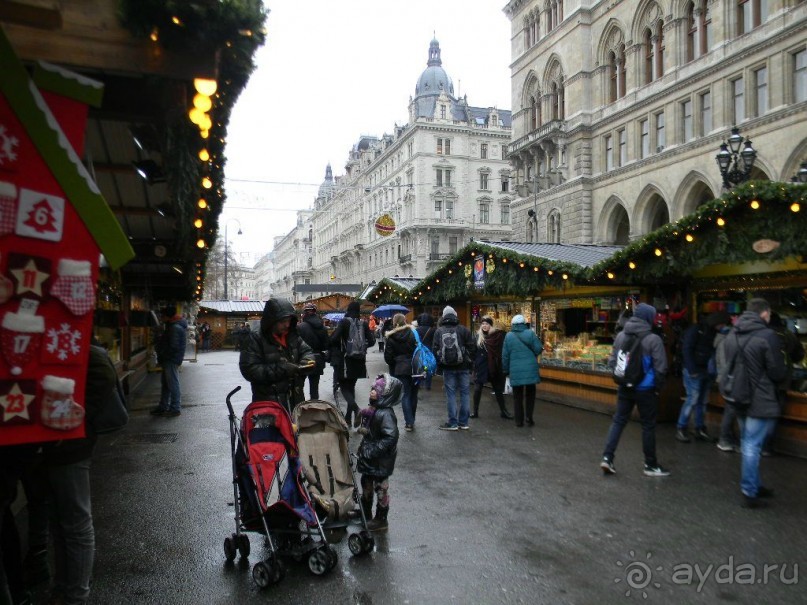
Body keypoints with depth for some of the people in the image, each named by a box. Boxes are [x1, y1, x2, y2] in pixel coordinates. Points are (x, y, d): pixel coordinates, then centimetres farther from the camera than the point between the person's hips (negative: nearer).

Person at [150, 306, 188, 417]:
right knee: (165, 384, 17)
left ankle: (175, 408, 3)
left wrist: (159, 350, -9)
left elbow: (173, 346, -22)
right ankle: (163, 407, 26)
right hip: (169, 360, 11)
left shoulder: (175, 328, -20)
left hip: (171, 360, -11)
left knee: (173, 384, -3)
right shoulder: (173, 325, 14)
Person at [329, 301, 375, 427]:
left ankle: (355, 408, -23)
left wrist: (334, 349, 3)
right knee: (351, 386, 17)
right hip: (358, 360, 5)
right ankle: (348, 417, 18)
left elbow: (334, 338, -18)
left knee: (344, 386, 3)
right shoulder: (363, 323, 1)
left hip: (345, 360, -4)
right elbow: (371, 341, 1)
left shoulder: (344, 322, -11)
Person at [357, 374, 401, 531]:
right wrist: (363, 448, 12)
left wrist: (372, 451, -26)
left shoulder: (385, 414, -27)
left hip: (380, 461, -9)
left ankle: (381, 520, 27)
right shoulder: (375, 408, 0)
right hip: (370, 459, 9)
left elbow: (390, 437, -31)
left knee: (381, 488, 9)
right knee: (366, 485, 23)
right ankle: (366, 513, 43)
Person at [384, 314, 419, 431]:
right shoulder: (413, 333, -3)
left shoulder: (391, 337, -4)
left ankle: (409, 423, -2)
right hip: (415, 368, 2)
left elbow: (388, 356, -3)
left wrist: (393, 366, 14)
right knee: (413, 394, 14)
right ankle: (412, 420, 22)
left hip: (400, 370, -2)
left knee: (405, 395, 3)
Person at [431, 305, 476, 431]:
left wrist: (439, 366, 11)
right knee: (465, 393, 8)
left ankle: (453, 423, 7)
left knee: (451, 394, 5)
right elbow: (472, 347, -3)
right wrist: (470, 362, 9)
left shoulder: (439, 331, -1)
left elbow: (434, 350, 0)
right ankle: (463, 422, 12)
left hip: (447, 368, 0)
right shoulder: (463, 329, -3)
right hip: (463, 367, 0)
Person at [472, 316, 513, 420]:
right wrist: (473, 364, -5)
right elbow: (473, 351, 1)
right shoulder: (478, 336, 2)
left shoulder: (498, 336, -6)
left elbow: (501, 352, -8)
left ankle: (503, 411, 22)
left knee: (498, 389, 10)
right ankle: (475, 411, 13)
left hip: (493, 367, -1)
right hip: (480, 367, 1)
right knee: (477, 389, 1)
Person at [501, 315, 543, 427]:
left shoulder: (509, 336, 0)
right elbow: (538, 350, -6)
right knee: (530, 394, 14)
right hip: (530, 370, 0)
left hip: (515, 371, 1)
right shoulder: (530, 333, -5)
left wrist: (506, 370, 13)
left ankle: (519, 420, 11)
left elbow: (505, 355, 3)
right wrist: (539, 342, 15)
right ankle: (529, 419, 9)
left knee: (517, 396, 10)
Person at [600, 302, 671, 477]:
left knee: (618, 421, 13)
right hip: (645, 389, -4)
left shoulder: (620, 336, 0)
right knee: (648, 425, 8)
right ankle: (651, 465, 20)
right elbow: (660, 368, -13)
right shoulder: (653, 339, -15)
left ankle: (607, 457, 6)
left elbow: (612, 361, 5)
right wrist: (658, 387, 0)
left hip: (624, 388, 4)